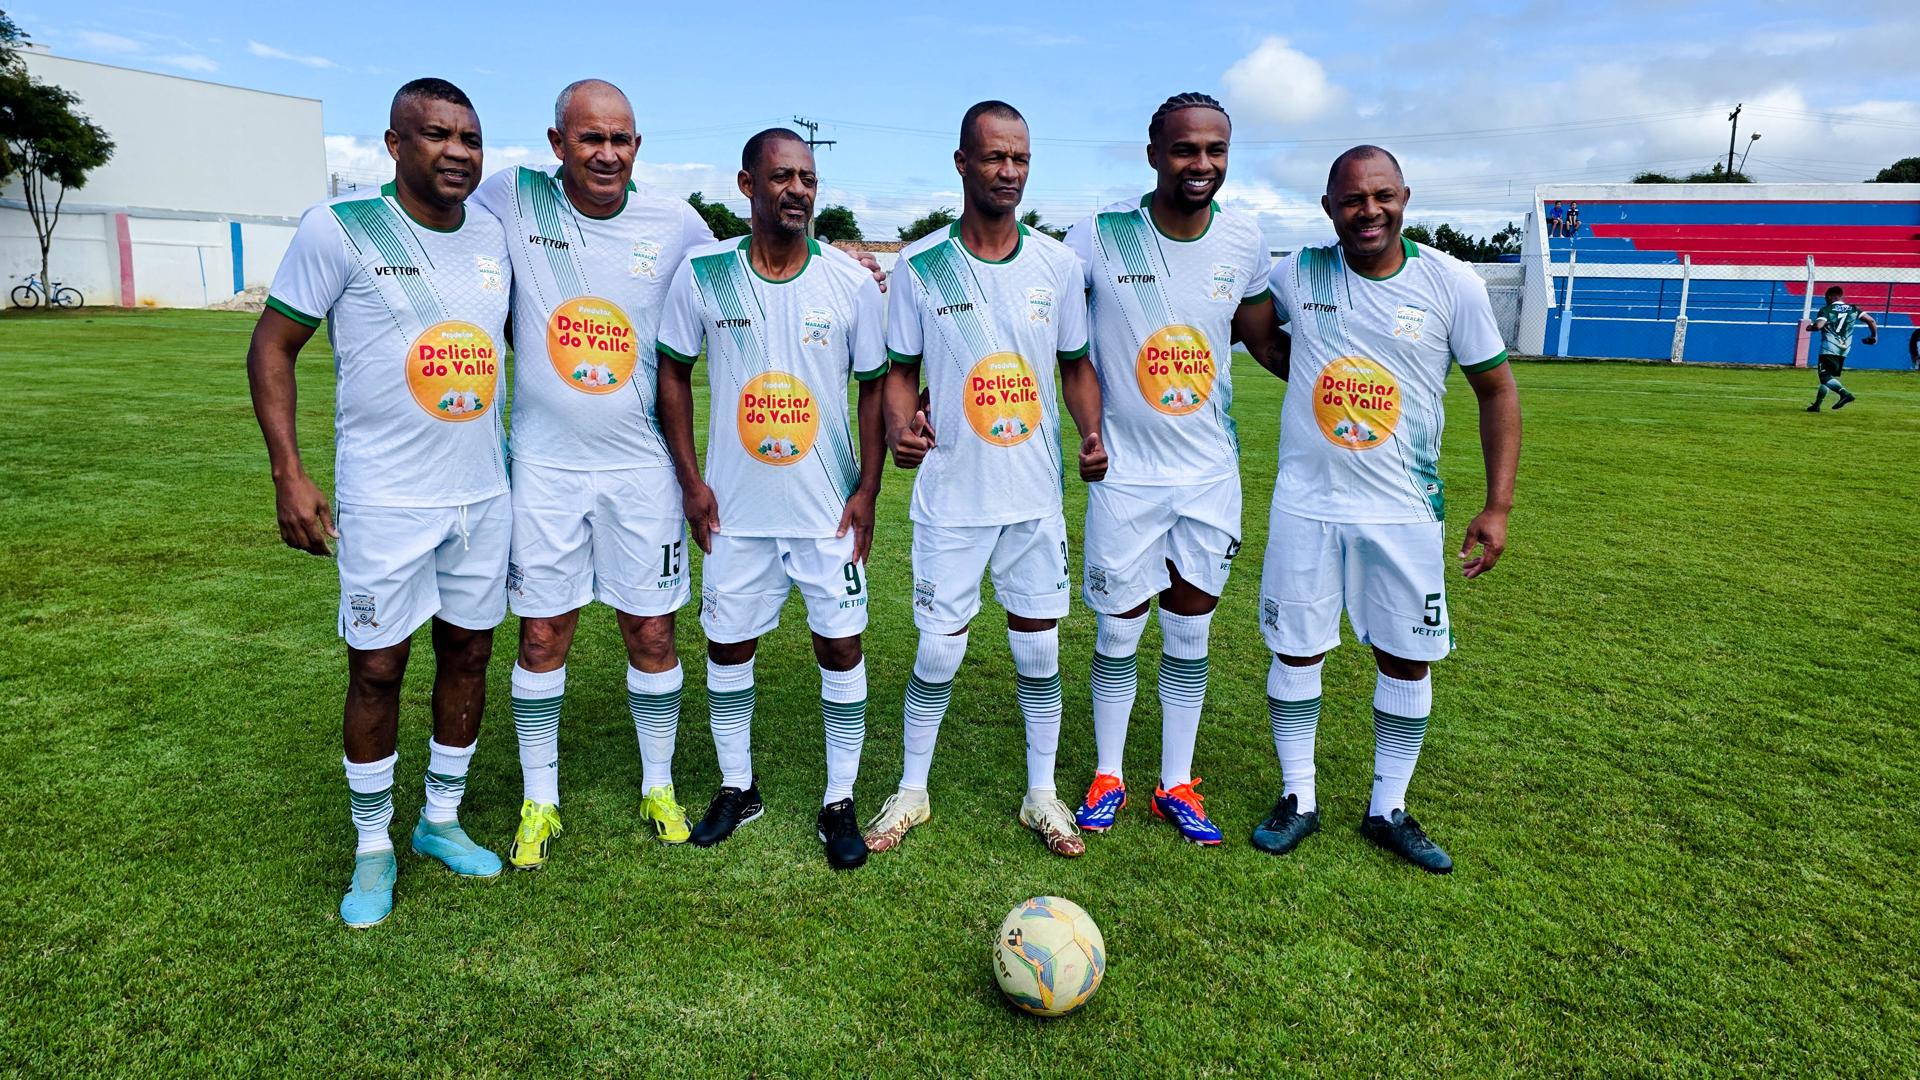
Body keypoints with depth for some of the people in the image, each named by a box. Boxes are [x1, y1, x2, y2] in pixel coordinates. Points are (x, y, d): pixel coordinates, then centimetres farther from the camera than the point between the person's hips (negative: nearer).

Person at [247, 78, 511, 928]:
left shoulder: (496, 236, 5)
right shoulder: (341, 229, -9)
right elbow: (272, 346, -5)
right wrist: (289, 475, -11)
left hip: (484, 491, 5)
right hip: (385, 499, -4)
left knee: (468, 656, 12)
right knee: (377, 667, 4)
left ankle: (442, 820, 31)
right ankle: (373, 848, 23)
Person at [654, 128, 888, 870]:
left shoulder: (852, 284, -5)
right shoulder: (703, 274, -4)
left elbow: (874, 386, 2)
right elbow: (672, 370, 5)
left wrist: (867, 489, -4)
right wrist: (690, 479, -2)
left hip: (828, 508, -1)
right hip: (735, 508, 1)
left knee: (840, 646, 3)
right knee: (727, 646, 11)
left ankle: (839, 802, 20)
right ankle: (737, 787, 32)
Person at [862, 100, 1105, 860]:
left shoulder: (1058, 264, 2)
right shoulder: (921, 265, -4)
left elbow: (1075, 365, 10)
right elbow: (901, 369, 3)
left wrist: (1093, 434, -8)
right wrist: (898, 427, -18)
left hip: (1036, 492, 2)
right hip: (951, 493, -2)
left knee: (1039, 645, 9)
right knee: (939, 647, 5)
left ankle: (1041, 795, 27)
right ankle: (911, 790, 26)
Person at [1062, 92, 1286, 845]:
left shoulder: (1243, 240, -1)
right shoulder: (1101, 236, -13)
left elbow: (1265, 337, 13)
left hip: (1210, 471, 3)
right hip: (1125, 470, -3)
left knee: (1190, 629, 11)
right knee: (1118, 630, 7)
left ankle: (1176, 785, 26)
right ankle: (1107, 777, 27)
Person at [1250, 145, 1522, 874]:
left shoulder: (1451, 283, -6)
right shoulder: (1297, 274, -4)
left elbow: (1497, 390, 1)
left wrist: (1498, 506, -4)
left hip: (1405, 510, 0)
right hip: (1305, 505, 0)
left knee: (1407, 659, 7)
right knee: (1295, 651, 6)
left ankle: (1388, 810, 25)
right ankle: (1298, 800, 24)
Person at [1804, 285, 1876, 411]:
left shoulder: (1826, 310, -2)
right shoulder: (1853, 309, 12)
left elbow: (1818, 326, -16)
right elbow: (1870, 320, 5)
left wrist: (1810, 327, 6)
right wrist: (1874, 336, 19)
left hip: (1829, 349, -6)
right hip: (1844, 350, 6)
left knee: (1825, 376, -12)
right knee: (1826, 376, 16)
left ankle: (1845, 394, -35)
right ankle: (1816, 405, 17)